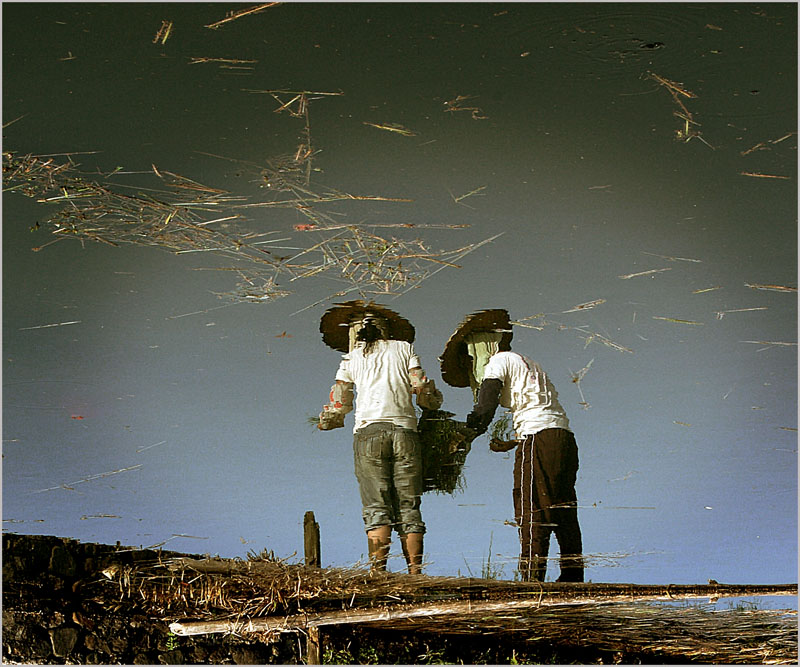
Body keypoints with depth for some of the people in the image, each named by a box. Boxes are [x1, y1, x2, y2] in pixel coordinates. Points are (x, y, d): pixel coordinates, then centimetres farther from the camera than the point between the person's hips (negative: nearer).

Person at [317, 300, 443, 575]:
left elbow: (338, 405, 16)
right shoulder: (404, 348, 17)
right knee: (409, 508, 2)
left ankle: (378, 572, -16)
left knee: (376, 508, -5)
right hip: (404, 431, 1)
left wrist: (325, 422, 38)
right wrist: (433, 402, 29)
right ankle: (415, 573, -5)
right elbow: (422, 390, 7)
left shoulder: (352, 359, 16)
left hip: (368, 432, -1)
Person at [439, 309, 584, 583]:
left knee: (532, 512, -8)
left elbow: (485, 408, -11)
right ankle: (573, 575, 12)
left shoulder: (498, 361, 2)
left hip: (539, 438, -9)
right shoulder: (524, 363, 28)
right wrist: (511, 443, 25)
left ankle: (531, 578, -11)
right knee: (562, 512, 11)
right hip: (565, 437, 9)